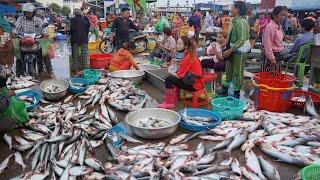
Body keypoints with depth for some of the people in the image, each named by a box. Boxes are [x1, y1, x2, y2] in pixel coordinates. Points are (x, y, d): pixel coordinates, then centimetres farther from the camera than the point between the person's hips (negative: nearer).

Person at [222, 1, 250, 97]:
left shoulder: (241, 22, -21)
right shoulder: (234, 21, 7)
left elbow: (241, 40, -24)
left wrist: (230, 51, -22)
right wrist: (226, 46, 9)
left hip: (240, 51, -9)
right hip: (233, 50, 9)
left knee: (238, 73, 2)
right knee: (229, 70, 18)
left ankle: (236, 93, 14)